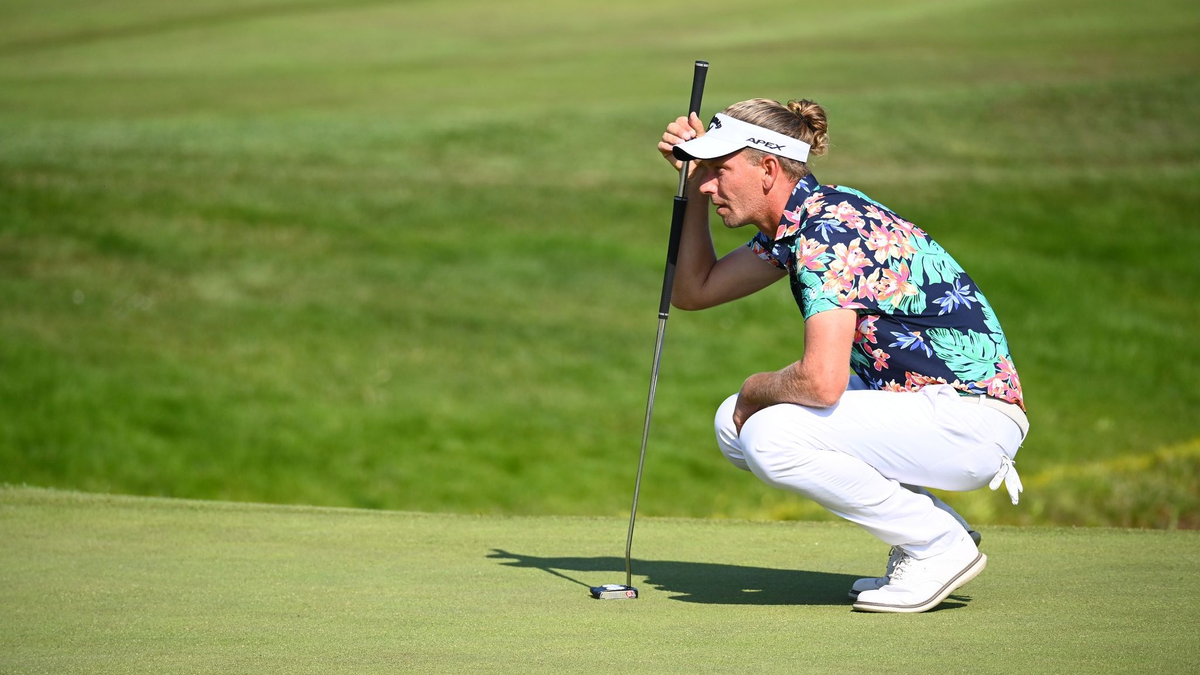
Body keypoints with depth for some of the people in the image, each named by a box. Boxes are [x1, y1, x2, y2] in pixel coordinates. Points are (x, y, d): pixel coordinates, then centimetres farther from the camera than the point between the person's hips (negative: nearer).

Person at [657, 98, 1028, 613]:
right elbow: (693, 291, 22)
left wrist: (756, 390, -10)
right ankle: (925, 528, 11)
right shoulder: (797, 221, 9)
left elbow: (822, 380, -31)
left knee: (770, 438, -25)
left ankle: (940, 545, -9)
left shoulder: (828, 231, -20)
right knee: (736, 425, 8)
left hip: (971, 419, -10)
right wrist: (693, 183, 11)